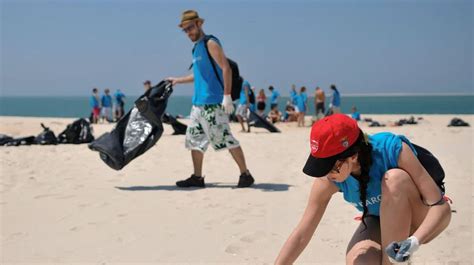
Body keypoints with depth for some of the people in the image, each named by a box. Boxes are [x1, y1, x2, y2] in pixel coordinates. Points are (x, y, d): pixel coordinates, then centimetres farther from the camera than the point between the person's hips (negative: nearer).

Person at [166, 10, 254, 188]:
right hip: (198, 102, 9)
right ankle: (197, 177, 16)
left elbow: (226, 69, -16)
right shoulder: (196, 48, 18)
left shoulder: (210, 43, -8)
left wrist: (227, 96, -23)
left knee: (225, 138, -8)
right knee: (194, 138, 9)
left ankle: (245, 175, 0)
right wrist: (178, 80, 31)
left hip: (213, 102, -9)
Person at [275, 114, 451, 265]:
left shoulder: (393, 149, -34)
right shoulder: (328, 181, -23)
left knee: (394, 178, -34)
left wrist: (414, 241, -45)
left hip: (424, 218, -2)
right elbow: (301, 235, -17)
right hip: (382, 221, 2)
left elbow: (441, 206, -31)